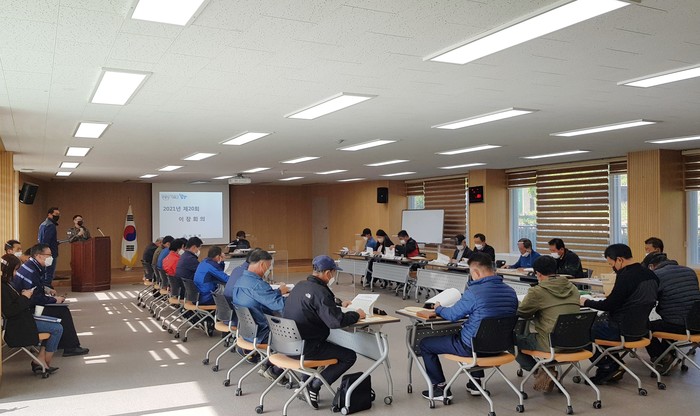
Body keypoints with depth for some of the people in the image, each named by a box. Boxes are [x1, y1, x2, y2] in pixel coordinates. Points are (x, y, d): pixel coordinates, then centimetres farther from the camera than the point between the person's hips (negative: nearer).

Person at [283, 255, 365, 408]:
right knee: (350, 356, 4)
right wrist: (357, 315, -11)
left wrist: (339, 305, 22)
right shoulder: (319, 292, -22)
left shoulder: (300, 285, 5)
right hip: (305, 348, -9)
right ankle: (314, 386, 0)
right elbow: (336, 321, -29)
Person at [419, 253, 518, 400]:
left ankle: (441, 388, 13)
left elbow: (453, 315, -11)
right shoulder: (511, 292, -1)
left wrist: (439, 308, 10)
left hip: (471, 347, -7)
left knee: (425, 344, 9)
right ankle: (476, 382, 39)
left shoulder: (474, 292, -23)